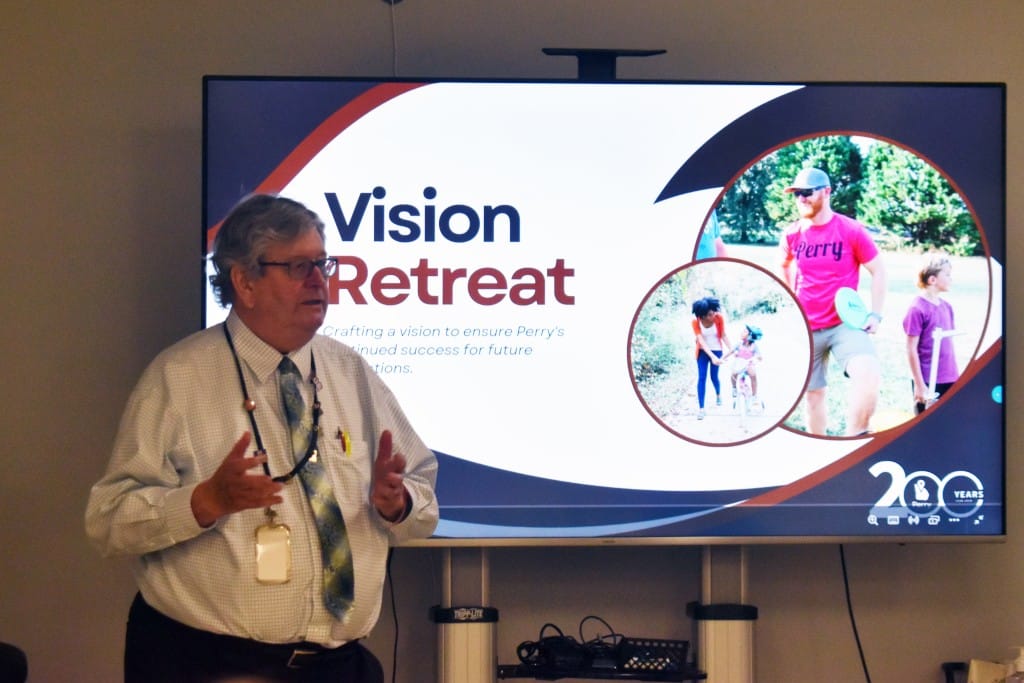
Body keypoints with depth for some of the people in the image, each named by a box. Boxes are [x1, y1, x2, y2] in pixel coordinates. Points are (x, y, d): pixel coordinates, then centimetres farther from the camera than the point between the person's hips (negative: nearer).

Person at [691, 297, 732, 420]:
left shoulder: (719, 317, -22)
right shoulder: (696, 321, -23)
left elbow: (724, 335, -14)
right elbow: (701, 340, -28)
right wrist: (712, 357, -36)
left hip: (717, 350, 0)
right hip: (703, 351, 0)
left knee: (714, 377, 9)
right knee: (701, 378, -8)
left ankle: (718, 395, 43)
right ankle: (701, 408, -7)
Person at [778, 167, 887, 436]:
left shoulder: (851, 230, -8)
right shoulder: (792, 236, 2)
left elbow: (878, 270, -1)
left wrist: (875, 315, -6)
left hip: (846, 322, -4)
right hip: (806, 328, 4)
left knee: (868, 373, -28)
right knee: (813, 393, 10)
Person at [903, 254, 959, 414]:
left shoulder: (946, 306, 8)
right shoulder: (918, 309, -14)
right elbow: (911, 350, -13)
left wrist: (957, 376, 16)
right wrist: (919, 385, -14)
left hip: (950, 381, 7)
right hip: (929, 382, -7)